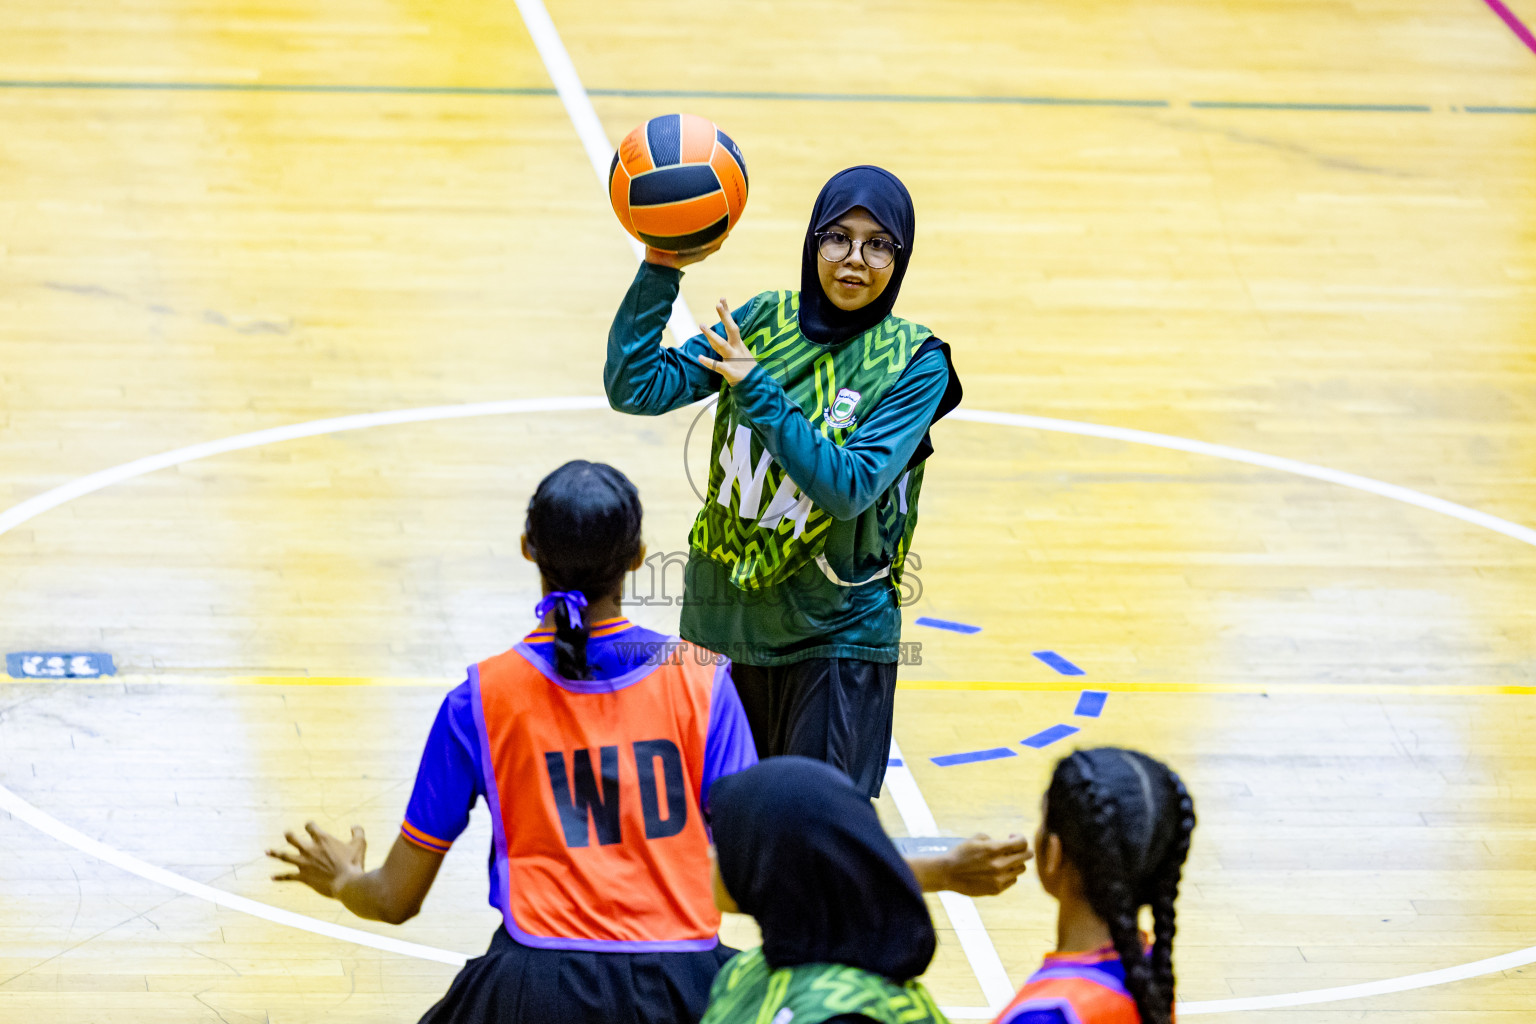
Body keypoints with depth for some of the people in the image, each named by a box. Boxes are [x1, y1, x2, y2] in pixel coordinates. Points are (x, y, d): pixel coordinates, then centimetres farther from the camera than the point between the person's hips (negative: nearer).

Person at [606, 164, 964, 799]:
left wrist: (758, 392, -23)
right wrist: (661, 269, -15)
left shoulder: (916, 364, -9)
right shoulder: (762, 321, 1)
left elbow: (849, 488, -20)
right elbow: (633, 388, -6)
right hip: (726, 612, 4)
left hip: (836, 630, -4)